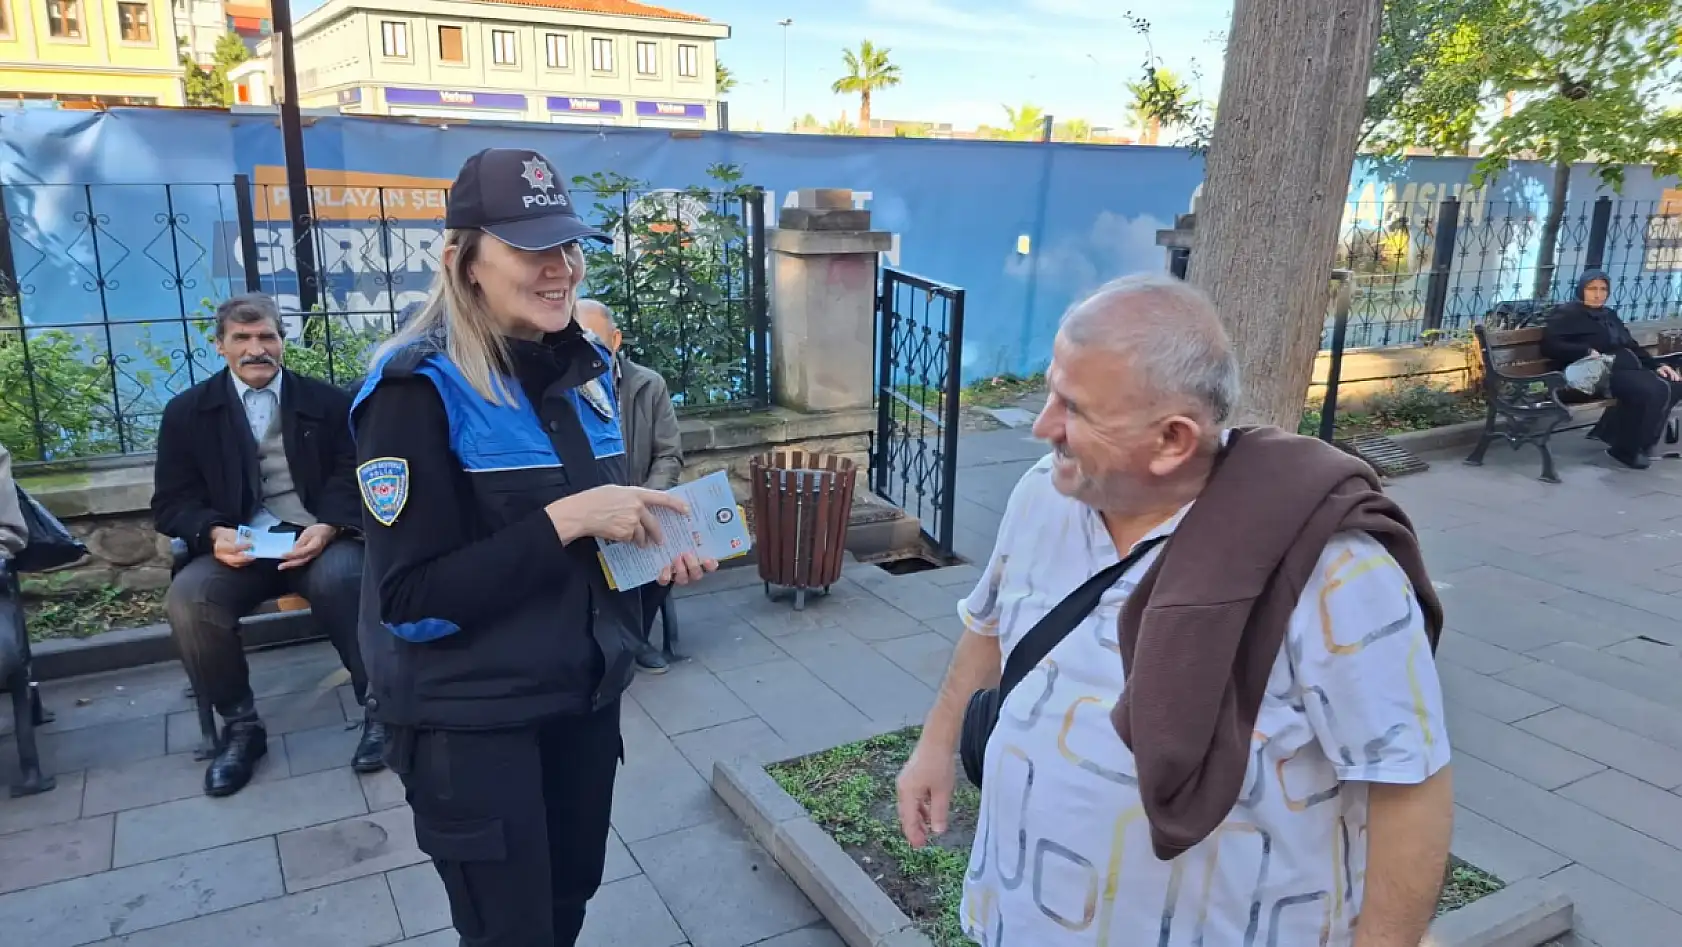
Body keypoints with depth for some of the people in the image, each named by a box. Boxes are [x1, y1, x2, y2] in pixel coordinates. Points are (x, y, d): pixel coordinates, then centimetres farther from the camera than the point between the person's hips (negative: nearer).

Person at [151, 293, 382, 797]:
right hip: (236, 546, 2)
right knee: (188, 597, -29)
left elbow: (353, 478, 5)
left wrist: (327, 528, -17)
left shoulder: (328, 401, 11)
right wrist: (214, 533, -16)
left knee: (341, 578, -35)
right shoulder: (187, 411, 11)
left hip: (318, 538, -1)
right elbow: (172, 503, 8)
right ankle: (240, 723, -7)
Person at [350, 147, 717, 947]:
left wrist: (654, 549, -6)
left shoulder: (581, 366, 3)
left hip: (584, 692, 7)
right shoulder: (419, 391, -19)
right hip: (470, 720, -6)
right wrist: (566, 521, -28)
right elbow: (411, 600, -23)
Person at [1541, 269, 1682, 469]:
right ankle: (1626, 450, -13)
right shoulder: (1567, 314, 3)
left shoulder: (1609, 314, 26)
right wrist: (1587, 351, -21)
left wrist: (1656, 364, 7)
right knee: (1651, 391, -30)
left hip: (1627, 367, 8)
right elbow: (1549, 346, -11)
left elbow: (1631, 345, 24)